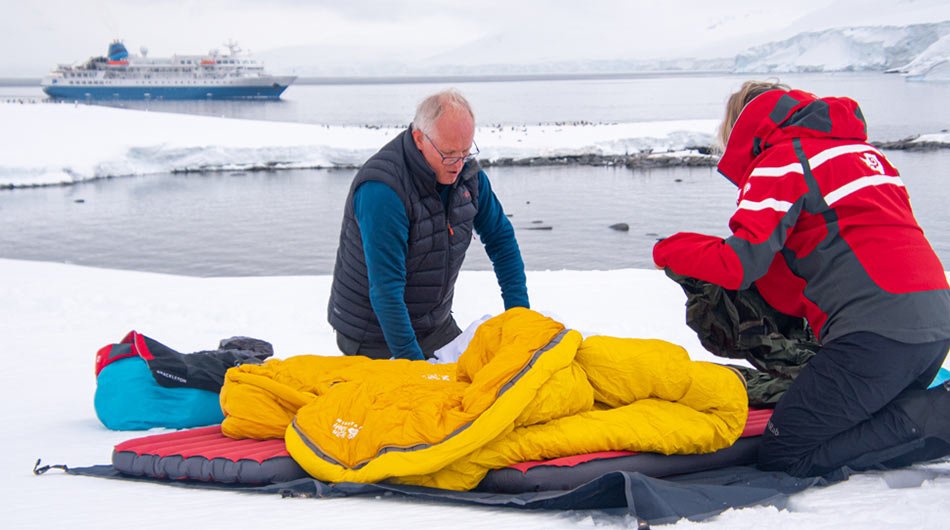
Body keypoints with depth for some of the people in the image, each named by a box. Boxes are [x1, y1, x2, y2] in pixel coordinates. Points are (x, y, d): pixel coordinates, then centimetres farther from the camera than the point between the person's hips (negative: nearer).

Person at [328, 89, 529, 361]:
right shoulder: (382, 189, -30)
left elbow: (501, 239, 9)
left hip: (435, 325, 7)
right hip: (374, 336, -6)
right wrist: (410, 359, -32)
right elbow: (385, 289, -31)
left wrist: (519, 309, 1)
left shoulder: (468, 173, -6)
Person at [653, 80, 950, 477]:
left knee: (784, 456, -4)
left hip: (877, 328, -9)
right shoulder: (861, 148, 26)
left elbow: (739, 264, -8)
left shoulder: (781, 159, 0)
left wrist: (669, 250, 9)